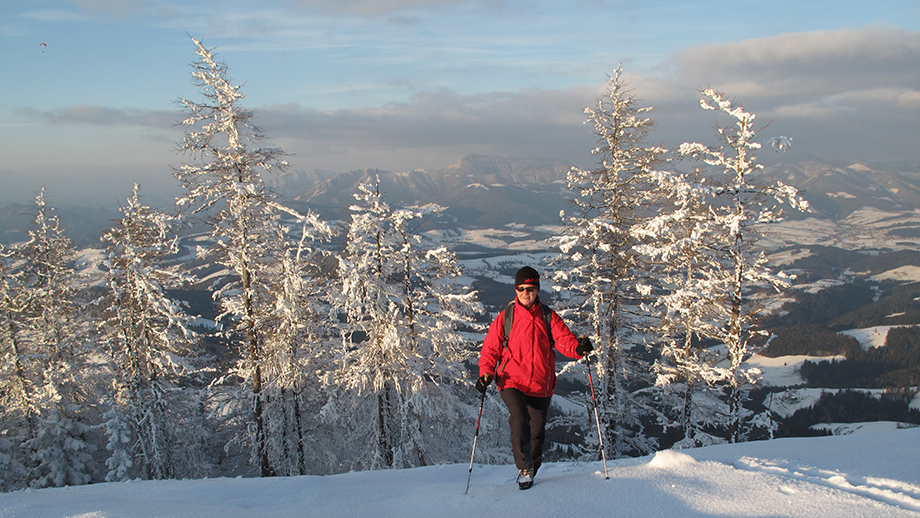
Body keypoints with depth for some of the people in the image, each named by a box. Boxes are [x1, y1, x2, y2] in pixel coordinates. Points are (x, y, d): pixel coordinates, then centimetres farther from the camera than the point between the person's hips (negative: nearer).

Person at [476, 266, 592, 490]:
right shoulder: (505, 318, 2)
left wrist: (578, 347, -28)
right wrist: (485, 372, -10)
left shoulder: (548, 318, 4)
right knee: (520, 419, -26)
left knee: (537, 430, 10)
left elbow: (564, 339, -6)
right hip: (511, 381, -2)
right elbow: (491, 348, 5)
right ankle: (524, 467, -12)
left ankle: (531, 469, 36)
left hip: (541, 385, 2)